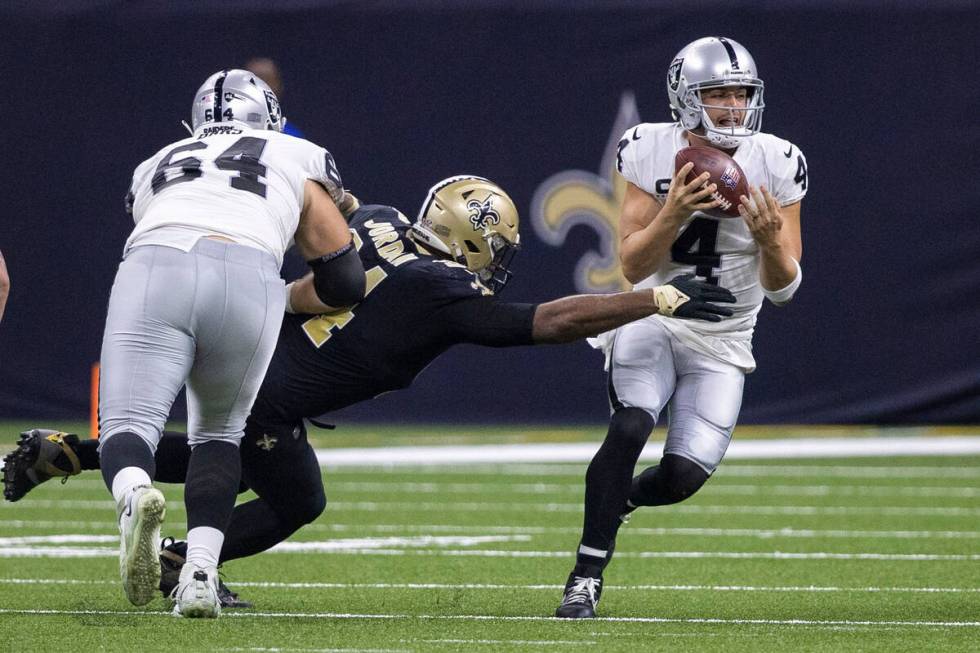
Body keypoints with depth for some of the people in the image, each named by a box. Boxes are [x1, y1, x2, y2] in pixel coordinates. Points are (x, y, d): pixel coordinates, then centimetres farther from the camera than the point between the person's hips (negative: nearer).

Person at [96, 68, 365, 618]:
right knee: (218, 431, 22)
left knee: (128, 428, -4)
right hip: (248, 275, 0)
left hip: (154, 266, 0)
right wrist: (287, 299, 47)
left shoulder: (156, 167, 38)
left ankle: (135, 494, -40)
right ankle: (200, 573, 3)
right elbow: (345, 284, 27)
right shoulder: (300, 161, 32)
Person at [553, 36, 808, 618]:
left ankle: (616, 500, 24)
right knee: (630, 426, -28)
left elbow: (783, 288, -6)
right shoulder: (651, 152, -10)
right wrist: (674, 212, -30)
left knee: (684, 476, -12)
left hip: (722, 342, 1)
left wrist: (770, 240, -28)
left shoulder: (776, 165, -9)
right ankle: (587, 576, -19)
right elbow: (632, 267, -12)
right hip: (653, 321, -1)